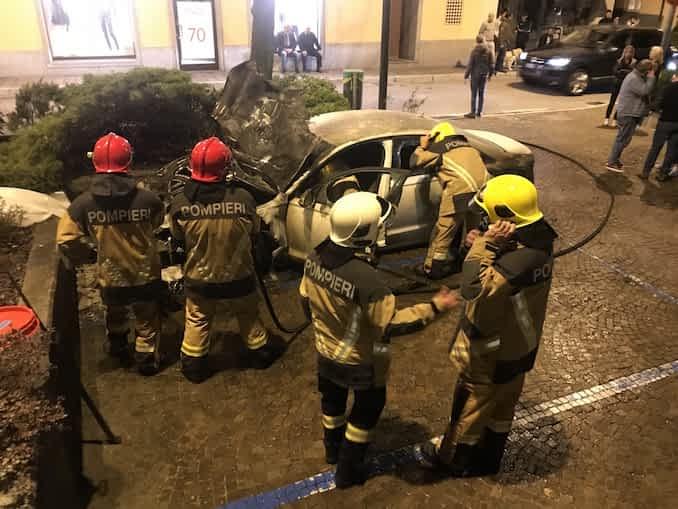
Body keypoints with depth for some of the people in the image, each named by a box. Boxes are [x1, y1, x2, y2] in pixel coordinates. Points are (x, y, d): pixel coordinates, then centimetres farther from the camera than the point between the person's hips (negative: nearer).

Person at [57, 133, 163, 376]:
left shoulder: (83, 203, -19)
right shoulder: (147, 199, -21)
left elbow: (66, 240, -12)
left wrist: (82, 256, 7)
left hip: (110, 278, 2)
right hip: (146, 276, -2)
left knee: (115, 317, 31)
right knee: (147, 320, 23)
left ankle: (118, 350, 53)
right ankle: (146, 359, 37)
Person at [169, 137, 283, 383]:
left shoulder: (180, 203, -20)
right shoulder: (242, 197, -23)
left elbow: (178, 237, -3)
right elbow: (253, 233, -7)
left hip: (199, 277, 1)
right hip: (238, 275, 0)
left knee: (197, 321, 22)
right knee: (248, 316, 24)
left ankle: (193, 365, 35)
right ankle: (260, 352, 42)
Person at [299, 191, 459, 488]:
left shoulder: (315, 258, -15)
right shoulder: (365, 277, -37)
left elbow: (306, 301, 0)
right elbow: (391, 325, -29)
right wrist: (434, 307, -22)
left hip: (325, 351, 7)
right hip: (359, 361, -6)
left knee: (333, 399, 30)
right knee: (367, 410, 20)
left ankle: (333, 449, 55)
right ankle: (348, 471, 35)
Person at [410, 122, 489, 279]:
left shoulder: (438, 148, 13)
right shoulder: (467, 146, 30)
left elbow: (414, 162, 18)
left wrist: (422, 147, 36)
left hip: (461, 193, -6)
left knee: (442, 234, 7)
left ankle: (431, 269, 17)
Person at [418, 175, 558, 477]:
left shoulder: (519, 261, -37)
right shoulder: (538, 242, -8)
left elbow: (475, 290, -43)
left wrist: (485, 245, -38)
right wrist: (486, 246, -12)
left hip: (490, 353, -8)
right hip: (518, 346, 8)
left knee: (470, 407, 16)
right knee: (501, 406, 26)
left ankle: (451, 458, 41)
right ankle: (488, 459, 48)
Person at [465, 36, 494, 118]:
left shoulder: (474, 51, -11)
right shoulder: (488, 51, 2)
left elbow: (470, 65, -12)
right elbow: (491, 64, 7)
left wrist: (466, 75, -6)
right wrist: (490, 74, 18)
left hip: (475, 74, -4)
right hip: (484, 74, 5)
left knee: (474, 94, -2)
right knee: (481, 93, 11)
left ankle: (473, 112, -3)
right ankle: (479, 112, 14)